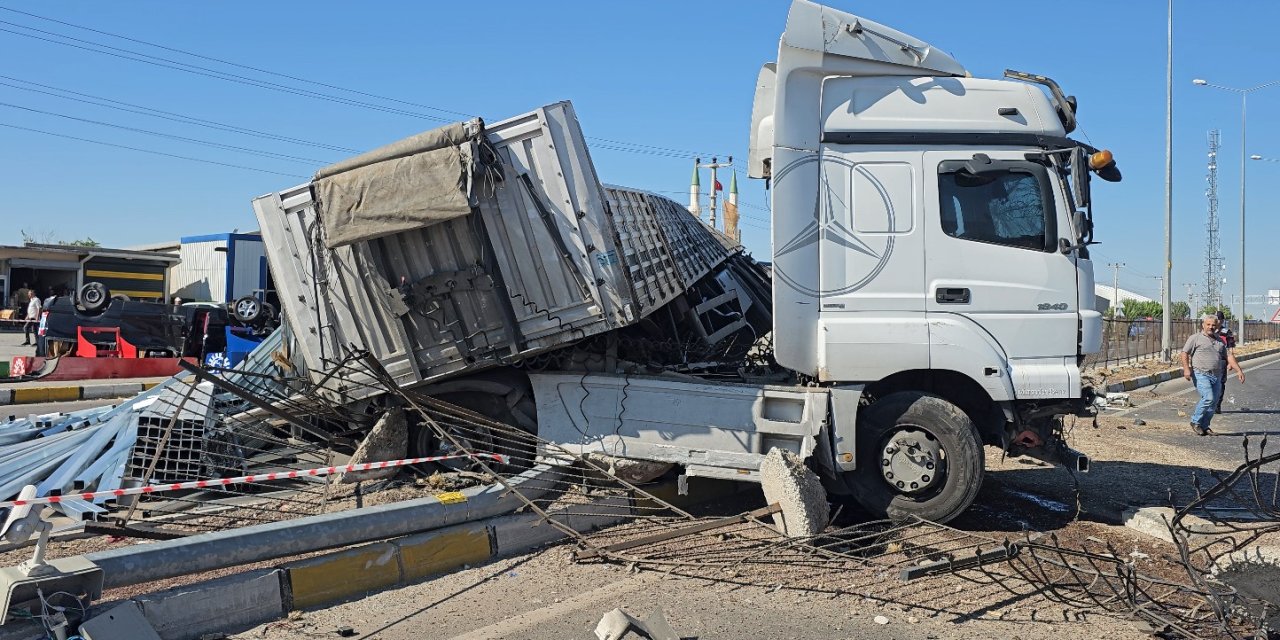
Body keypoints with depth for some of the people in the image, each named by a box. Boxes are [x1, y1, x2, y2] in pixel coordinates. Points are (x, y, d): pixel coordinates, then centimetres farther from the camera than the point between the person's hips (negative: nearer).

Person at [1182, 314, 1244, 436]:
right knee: (1208, 398, -20)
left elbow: (1229, 356, 19)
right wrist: (1186, 369, -17)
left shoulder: (1220, 341, 20)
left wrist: (1239, 370, 9)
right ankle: (1195, 422, -4)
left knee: (1214, 403, 3)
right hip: (1200, 374, -6)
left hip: (1216, 376, 6)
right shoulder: (1195, 338, 2)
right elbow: (1185, 353, -4)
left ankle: (1204, 426, 14)